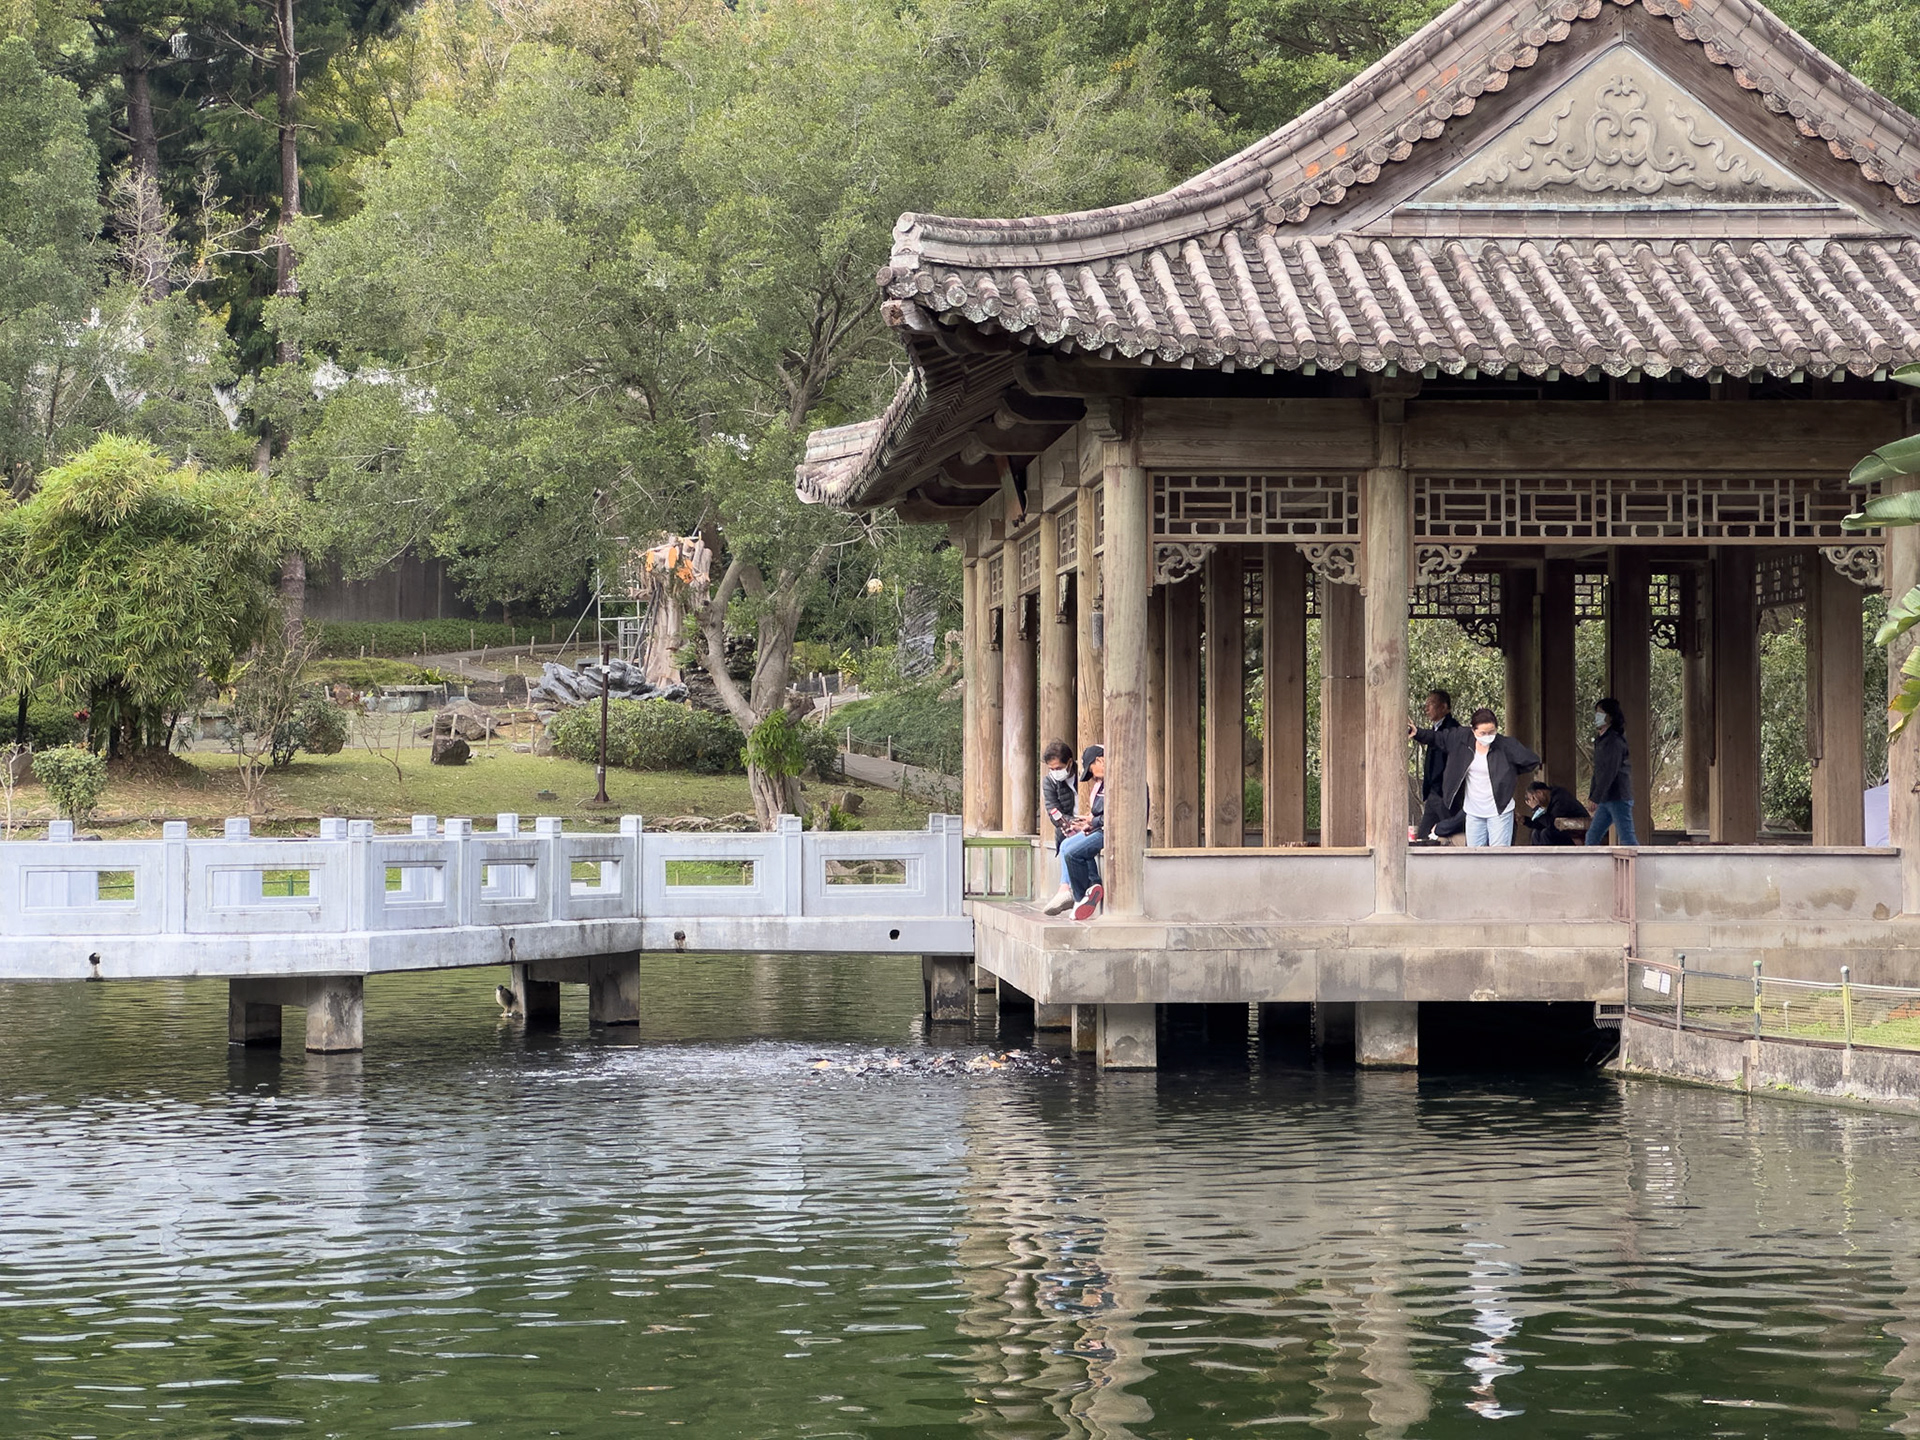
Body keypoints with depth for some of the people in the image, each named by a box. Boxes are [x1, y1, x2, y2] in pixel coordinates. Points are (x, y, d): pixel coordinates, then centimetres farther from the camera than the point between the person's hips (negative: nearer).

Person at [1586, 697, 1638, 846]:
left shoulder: (1613, 741, -14)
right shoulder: (1601, 740, 16)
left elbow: (1609, 772, -19)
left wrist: (1596, 798, -20)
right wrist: (1593, 793, 14)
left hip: (1618, 798, -10)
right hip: (1607, 799, 10)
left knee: (1627, 839, -10)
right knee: (1592, 837, 9)